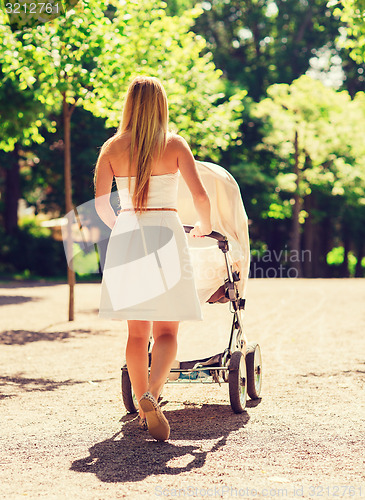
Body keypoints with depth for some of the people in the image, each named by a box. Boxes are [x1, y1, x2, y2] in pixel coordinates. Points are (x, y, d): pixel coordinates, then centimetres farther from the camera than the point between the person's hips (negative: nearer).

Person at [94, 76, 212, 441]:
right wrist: (204, 227, 14)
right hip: (166, 234, -2)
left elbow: (100, 202, 2)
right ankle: (152, 395, -23)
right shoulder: (174, 144, -1)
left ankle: (143, 410, 16)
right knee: (166, 331, 2)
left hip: (127, 237, 2)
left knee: (137, 332, 12)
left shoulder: (112, 147, 4)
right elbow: (200, 196, -6)